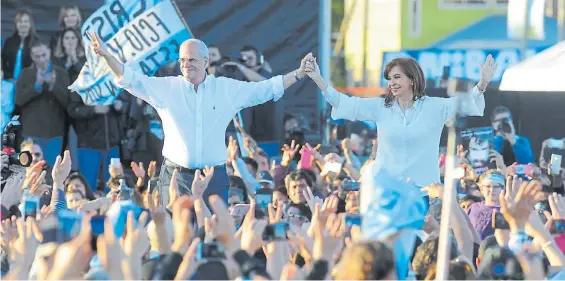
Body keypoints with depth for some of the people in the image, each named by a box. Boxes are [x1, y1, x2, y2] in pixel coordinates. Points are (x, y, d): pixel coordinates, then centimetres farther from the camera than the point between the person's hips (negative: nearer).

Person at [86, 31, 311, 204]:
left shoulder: (228, 89, 6)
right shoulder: (166, 88, 3)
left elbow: (266, 89, 11)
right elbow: (131, 80, -1)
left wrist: (299, 74, 7)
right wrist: (107, 56, -14)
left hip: (214, 177, 1)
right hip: (175, 177, -1)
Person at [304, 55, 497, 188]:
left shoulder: (434, 107, 0)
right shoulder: (380, 107, 6)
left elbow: (465, 103, -10)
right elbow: (344, 103, 2)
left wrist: (482, 84, -28)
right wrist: (318, 79, -9)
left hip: (424, 188, -2)